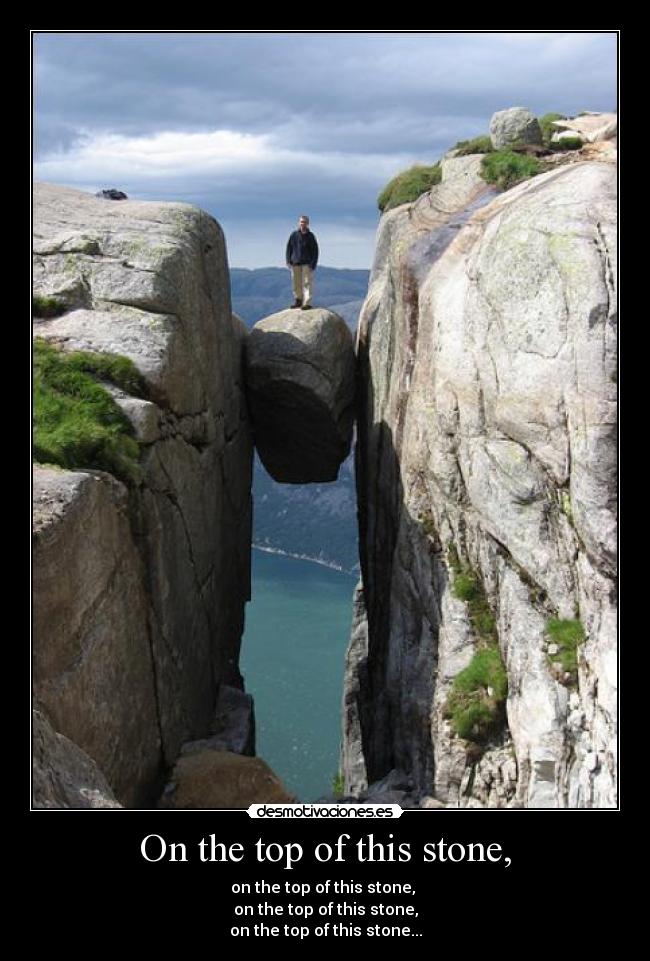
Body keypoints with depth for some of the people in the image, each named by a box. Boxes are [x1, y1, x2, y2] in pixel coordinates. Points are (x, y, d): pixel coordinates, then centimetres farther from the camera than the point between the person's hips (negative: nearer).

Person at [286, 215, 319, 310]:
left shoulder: (310, 236, -1)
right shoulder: (294, 235, 4)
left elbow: (315, 251, -1)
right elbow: (289, 248, 10)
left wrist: (313, 264, -9)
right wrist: (288, 261, 2)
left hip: (307, 264, -3)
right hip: (295, 263, 3)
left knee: (307, 283, -7)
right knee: (296, 283, 10)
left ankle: (307, 303, -8)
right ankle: (298, 300, 23)